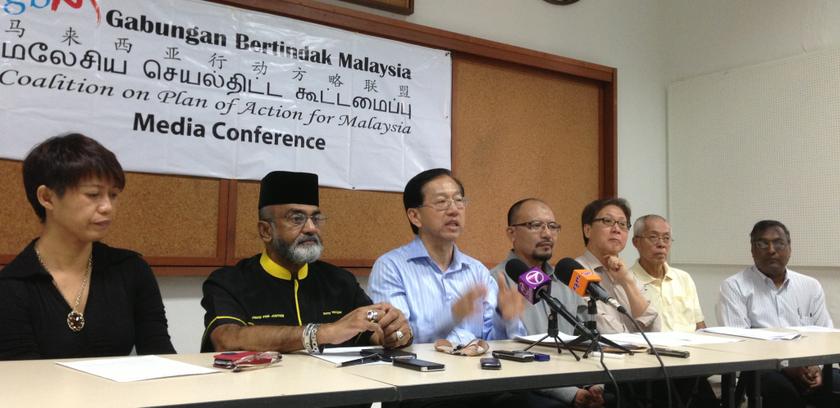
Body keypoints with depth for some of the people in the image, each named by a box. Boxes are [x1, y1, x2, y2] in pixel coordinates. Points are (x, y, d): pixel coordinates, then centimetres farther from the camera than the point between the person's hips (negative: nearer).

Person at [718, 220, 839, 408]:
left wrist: (817, 366, -8)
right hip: (761, 369, -4)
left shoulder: (811, 286, 17)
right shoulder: (734, 286, 2)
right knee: (782, 389, -35)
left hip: (808, 368, 4)